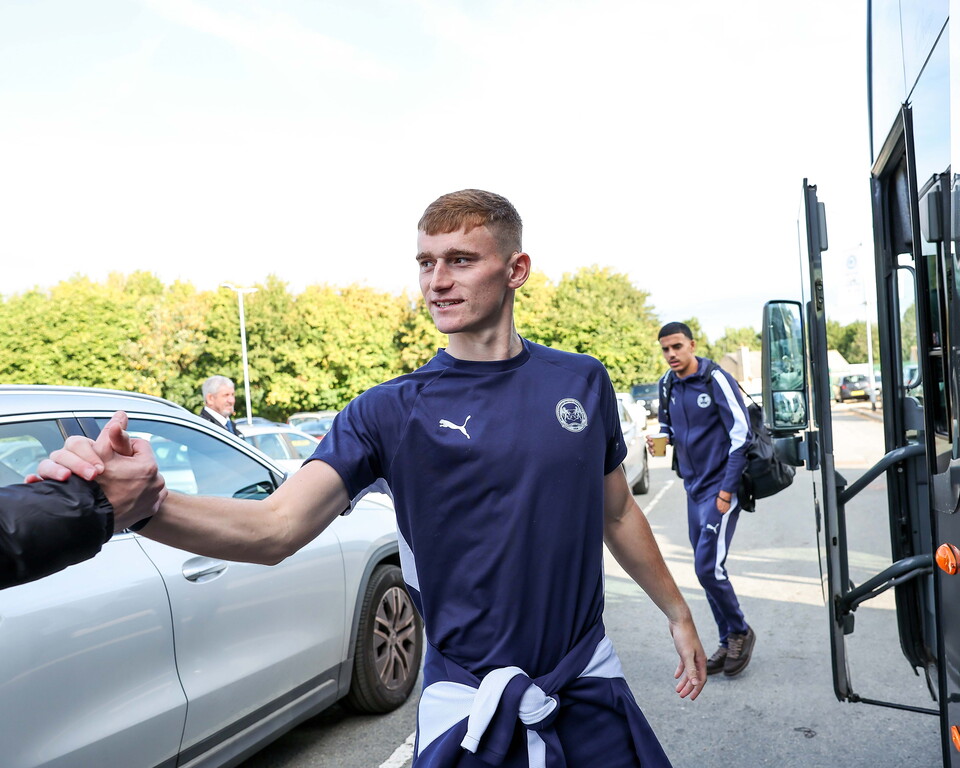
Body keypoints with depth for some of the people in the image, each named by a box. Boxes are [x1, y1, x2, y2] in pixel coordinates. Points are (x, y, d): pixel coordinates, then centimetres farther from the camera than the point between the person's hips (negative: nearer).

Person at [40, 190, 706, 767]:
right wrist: (144, 503, -40)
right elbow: (277, 527, -23)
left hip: (592, 688, 3)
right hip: (471, 707, -2)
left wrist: (677, 613, 17)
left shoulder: (583, 382, -3)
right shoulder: (391, 412, -12)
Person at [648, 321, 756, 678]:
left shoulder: (716, 379, -14)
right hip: (694, 487, 7)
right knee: (707, 568, 10)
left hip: (721, 486, -7)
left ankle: (740, 632, 15)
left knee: (708, 566, -10)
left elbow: (741, 435, -15)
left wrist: (727, 489, -17)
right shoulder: (667, 385, 6)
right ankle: (729, 642, 25)